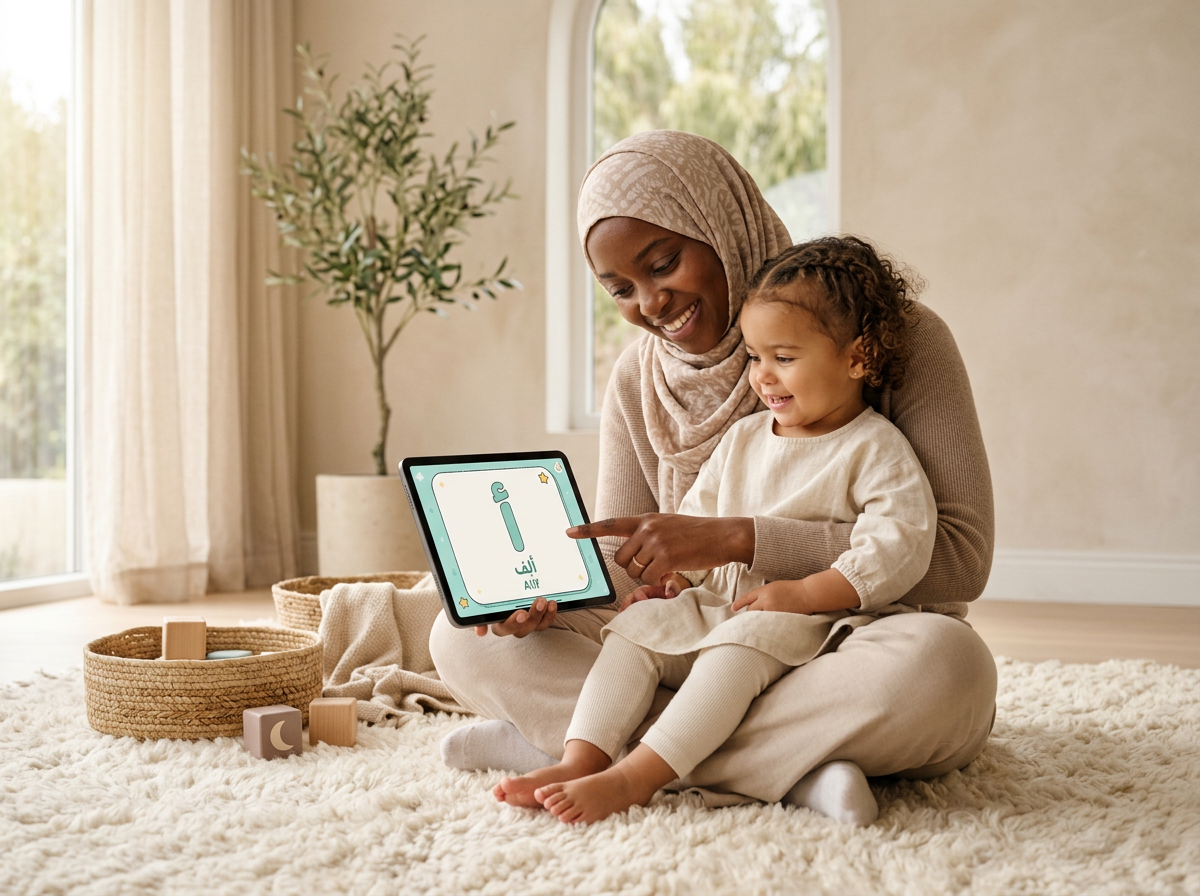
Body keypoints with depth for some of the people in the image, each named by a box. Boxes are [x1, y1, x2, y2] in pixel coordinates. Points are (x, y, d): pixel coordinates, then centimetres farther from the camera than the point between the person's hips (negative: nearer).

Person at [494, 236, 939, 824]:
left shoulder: (874, 449, -4)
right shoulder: (742, 439, 17)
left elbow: (898, 547, -16)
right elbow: (696, 520, 22)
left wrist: (803, 594, -23)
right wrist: (672, 576, 2)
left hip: (810, 622, -7)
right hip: (717, 606, 7)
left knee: (743, 640, -35)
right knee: (637, 623, -14)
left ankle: (634, 777, -41)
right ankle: (580, 760, -25)